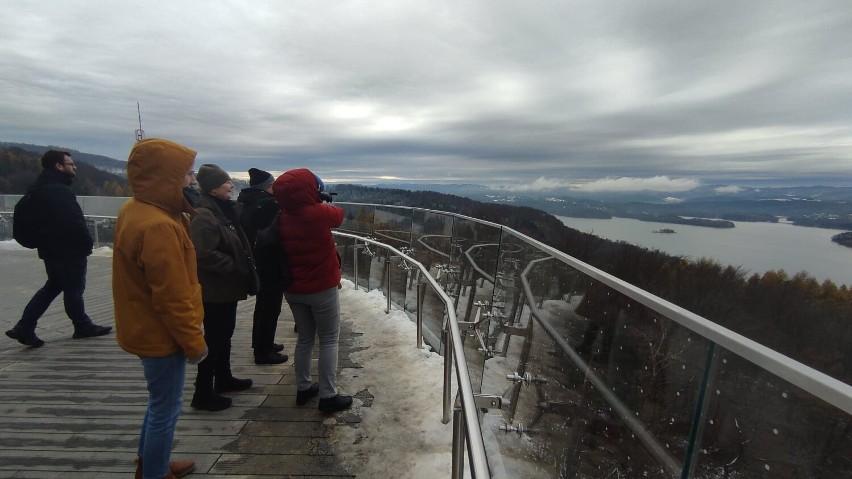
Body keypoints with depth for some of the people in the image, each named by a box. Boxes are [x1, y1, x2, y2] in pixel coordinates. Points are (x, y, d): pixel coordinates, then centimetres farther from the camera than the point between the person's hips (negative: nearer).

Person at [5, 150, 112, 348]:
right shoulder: (59, 190, -22)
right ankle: (83, 326, 20)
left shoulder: (39, 188, 11)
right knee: (74, 289, 5)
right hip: (69, 250, -9)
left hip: (50, 249, 9)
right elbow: (74, 222, -26)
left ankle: (24, 328, 20)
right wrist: (86, 243, -12)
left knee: (52, 286, 21)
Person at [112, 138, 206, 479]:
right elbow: (172, 297, -25)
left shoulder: (136, 209, 3)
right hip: (162, 335, -10)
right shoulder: (158, 226, -28)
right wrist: (194, 342, -13)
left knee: (160, 403, 26)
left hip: (147, 329, 10)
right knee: (166, 410, 9)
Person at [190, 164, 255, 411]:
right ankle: (203, 393, 15)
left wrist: (243, 269, 12)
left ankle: (223, 378, 37)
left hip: (226, 287, 10)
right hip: (214, 290, -10)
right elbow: (205, 255, -27)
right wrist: (236, 268, -18)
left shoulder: (224, 210, 10)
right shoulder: (204, 216, -20)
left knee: (224, 335, 20)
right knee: (214, 338, 1)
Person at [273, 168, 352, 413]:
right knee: (329, 340, 6)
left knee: (305, 338, 19)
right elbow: (338, 214, 0)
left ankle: (303, 388, 29)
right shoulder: (318, 213, -21)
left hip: (293, 289, 6)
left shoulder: (283, 217, -4)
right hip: (322, 288, -6)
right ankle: (328, 396, 10)